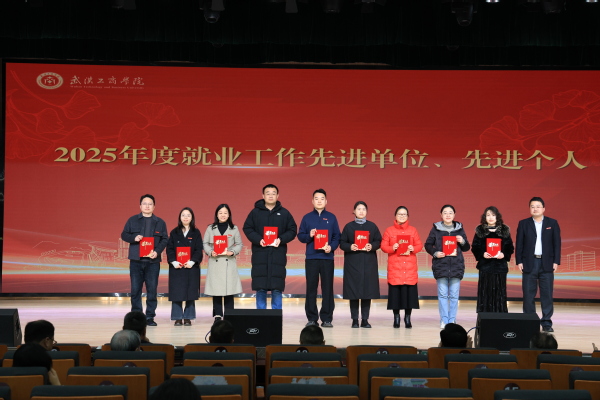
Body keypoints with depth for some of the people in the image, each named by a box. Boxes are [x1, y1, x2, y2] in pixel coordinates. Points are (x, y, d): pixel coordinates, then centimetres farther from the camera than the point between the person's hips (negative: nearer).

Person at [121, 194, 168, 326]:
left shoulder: (160, 222, 8)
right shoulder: (132, 220, 8)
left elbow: (165, 239, 5)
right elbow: (124, 235, 7)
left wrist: (157, 251, -11)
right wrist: (134, 238, -13)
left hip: (153, 261, 0)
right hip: (136, 261, 0)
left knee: (152, 289, 0)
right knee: (135, 289, 2)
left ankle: (150, 317, 8)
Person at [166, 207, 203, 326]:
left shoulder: (196, 233, 7)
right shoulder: (174, 232, 9)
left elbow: (199, 250, 0)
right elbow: (169, 249, 3)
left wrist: (192, 261, -15)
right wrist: (173, 261, -13)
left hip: (191, 267, 0)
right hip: (176, 267, 0)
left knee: (190, 293, 0)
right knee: (176, 293, -1)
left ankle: (188, 318, 8)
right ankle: (178, 318, 5)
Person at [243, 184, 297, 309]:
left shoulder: (284, 213, 8)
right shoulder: (255, 212, 7)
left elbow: (292, 230, 8)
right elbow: (247, 228, 5)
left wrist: (281, 239, -9)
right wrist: (258, 240, -11)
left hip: (278, 256, 0)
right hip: (259, 256, 0)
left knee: (277, 289, -1)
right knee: (260, 289, 2)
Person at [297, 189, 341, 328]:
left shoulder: (331, 218, 9)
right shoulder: (307, 218, 9)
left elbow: (337, 237, 7)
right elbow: (300, 236, 7)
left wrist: (331, 247, -11)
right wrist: (309, 236, -12)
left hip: (327, 258, 0)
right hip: (311, 258, 0)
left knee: (327, 288, -1)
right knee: (311, 288, 1)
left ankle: (326, 318, 5)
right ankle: (312, 318, 8)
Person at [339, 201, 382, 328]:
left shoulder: (372, 226, 9)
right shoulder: (348, 226, 6)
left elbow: (378, 242, 6)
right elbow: (342, 243, 3)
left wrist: (372, 246, -14)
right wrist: (350, 247, -16)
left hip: (369, 263, 1)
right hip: (352, 262, -1)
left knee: (367, 289, -1)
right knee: (353, 289, -3)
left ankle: (365, 319, 6)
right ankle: (355, 319, 4)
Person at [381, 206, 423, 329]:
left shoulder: (413, 230, 11)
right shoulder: (389, 230, 7)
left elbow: (419, 245, 8)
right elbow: (383, 246, 3)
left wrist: (413, 249, -12)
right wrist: (392, 248, -16)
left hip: (410, 266, 1)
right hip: (394, 266, -1)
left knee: (409, 291, -2)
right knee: (395, 290, -3)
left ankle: (407, 318, 10)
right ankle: (396, 317, 11)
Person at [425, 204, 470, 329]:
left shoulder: (459, 229, 9)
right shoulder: (436, 229, 4)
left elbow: (466, 248, 14)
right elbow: (428, 245, 8)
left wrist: (463, 242, -7)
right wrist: (435, 253, -9)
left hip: (456, 266, 1)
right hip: (441, 265, -1)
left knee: (454, 295, 2)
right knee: (442, 294, 0)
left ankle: (452, 320, 9)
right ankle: (444, 320, 6)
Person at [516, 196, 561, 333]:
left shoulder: (552, 223, 5)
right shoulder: (523, 224, 5)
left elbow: (557, 243, 4)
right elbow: (519, 244, 3)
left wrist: (556, 261, -3)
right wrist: (519, 261, -4)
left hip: (547, 263, 0)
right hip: (529, 263, 0)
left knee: (547, 294, 1)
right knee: (528, 295, 2)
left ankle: (546, 323, 7)